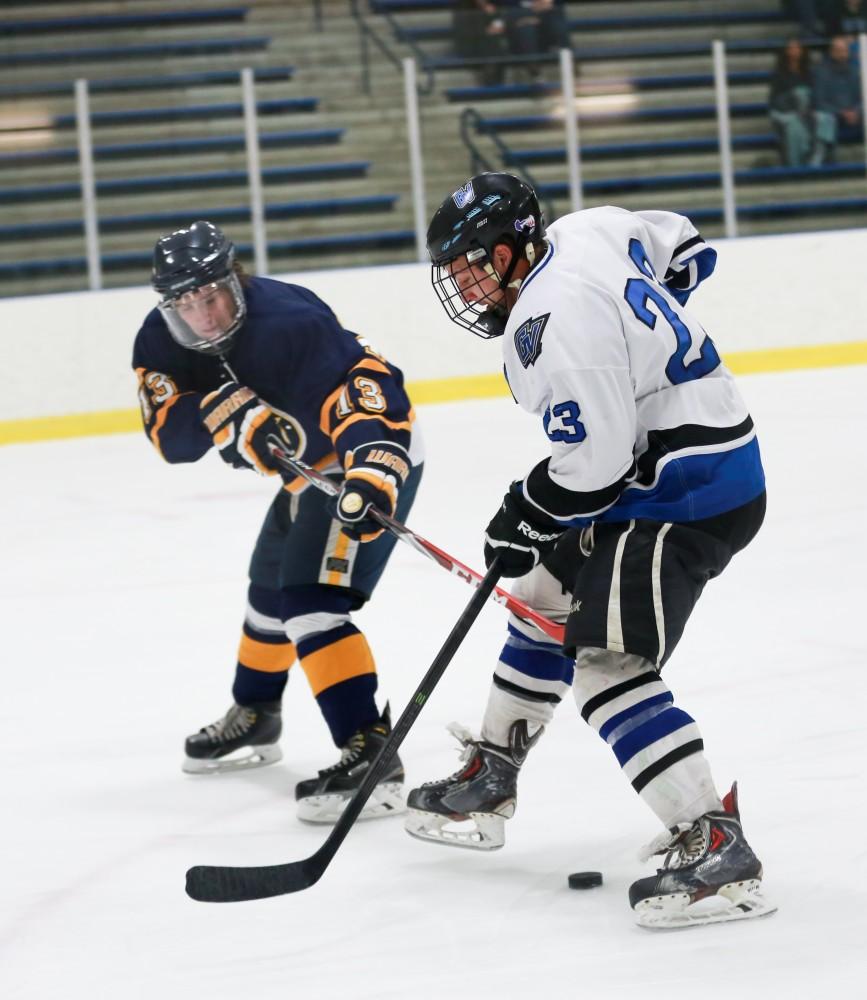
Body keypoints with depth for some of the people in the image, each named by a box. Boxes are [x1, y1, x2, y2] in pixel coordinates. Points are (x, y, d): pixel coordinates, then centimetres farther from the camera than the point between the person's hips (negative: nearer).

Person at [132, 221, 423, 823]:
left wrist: (373, 475, -54)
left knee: (311, 599, -22)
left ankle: (371, 755, -27)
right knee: (270, 586, 25)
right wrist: (223, 409, -39)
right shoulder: (163, 343, -9)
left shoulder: (290, 323, -32)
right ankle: (254, 718, 49)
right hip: (309, 466, 9)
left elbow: (373, 392, -39)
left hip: (375, 454, -9)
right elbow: (171, 437, -19)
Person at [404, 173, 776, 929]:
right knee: (547, 599, 22)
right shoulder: (587, 231, 2)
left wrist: (525, 519, -8)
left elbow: (593, 466, -25)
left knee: (607, 666, -18)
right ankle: (489, 781, 37)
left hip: (688, 493, -11)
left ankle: (716, 852, -22)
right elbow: (684, 250, 21)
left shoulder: (553, 324, -26)